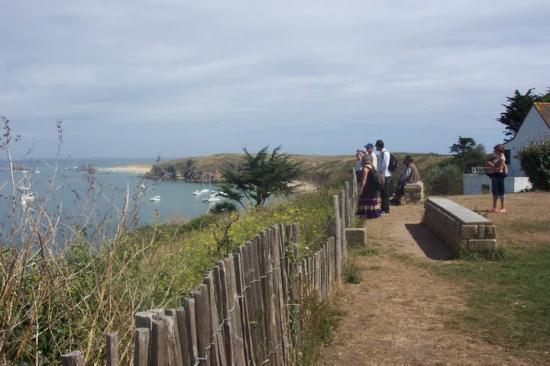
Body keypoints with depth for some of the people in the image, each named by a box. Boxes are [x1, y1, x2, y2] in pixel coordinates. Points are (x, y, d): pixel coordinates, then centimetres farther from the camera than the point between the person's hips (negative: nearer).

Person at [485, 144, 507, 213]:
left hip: (499, 175, -9)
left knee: (500, 192, -5)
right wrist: (489, 166, 5)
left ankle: (503, 208, 1)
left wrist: (491, 165, -19)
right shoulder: (496, 157, 15)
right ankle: (494, 208, 18)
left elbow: (499, 169, -19)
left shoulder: (502, 158, -11)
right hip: (494, 175, 9)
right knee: (494, 192, 12)